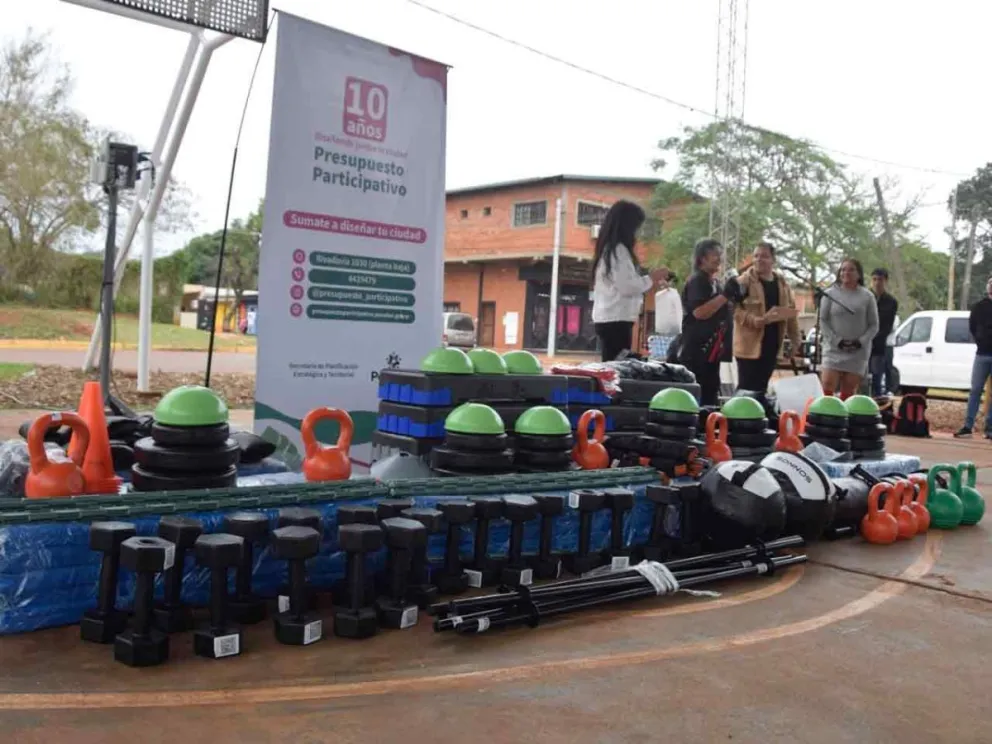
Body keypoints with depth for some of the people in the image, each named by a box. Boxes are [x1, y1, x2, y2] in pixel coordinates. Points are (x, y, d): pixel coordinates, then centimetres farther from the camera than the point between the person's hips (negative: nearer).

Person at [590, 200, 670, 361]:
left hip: (607, 318, 10)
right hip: (616, 319, -10)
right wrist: (652, 278, -2)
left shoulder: (608, 249, 18)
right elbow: (628, 286, -16)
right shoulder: (619, 249, -11)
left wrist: (649, 282, 17)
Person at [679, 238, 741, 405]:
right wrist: (725, 295, -21)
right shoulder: (696, 281, -10)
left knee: (711, 396, 13)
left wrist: (735, 298, 12)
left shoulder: (716, 283, 19)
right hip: (696, 352, -10)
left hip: (712, 351, 10)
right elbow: (699, 312, -24)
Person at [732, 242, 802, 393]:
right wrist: (758, 320, -29)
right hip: (750, 346, -6)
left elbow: (791, 314, 16)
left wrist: (795, 343, 13)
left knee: (761, 388, 12)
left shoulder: (782, 283, 12)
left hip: (772, 347, 6)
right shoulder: (744, 282, -7)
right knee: (746, 388, -4)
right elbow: (735, 310, -16)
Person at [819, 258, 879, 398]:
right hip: (834, 348, -1)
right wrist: (837, 340, -10)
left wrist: (860, 342, -10)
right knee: (827, 386, -14)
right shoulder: (830, 294, 3)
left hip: (859, 351, 1)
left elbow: (873, 325, 5)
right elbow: (823, 321, 1)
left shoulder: (867, 296, 4)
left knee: (848, 392, 1)